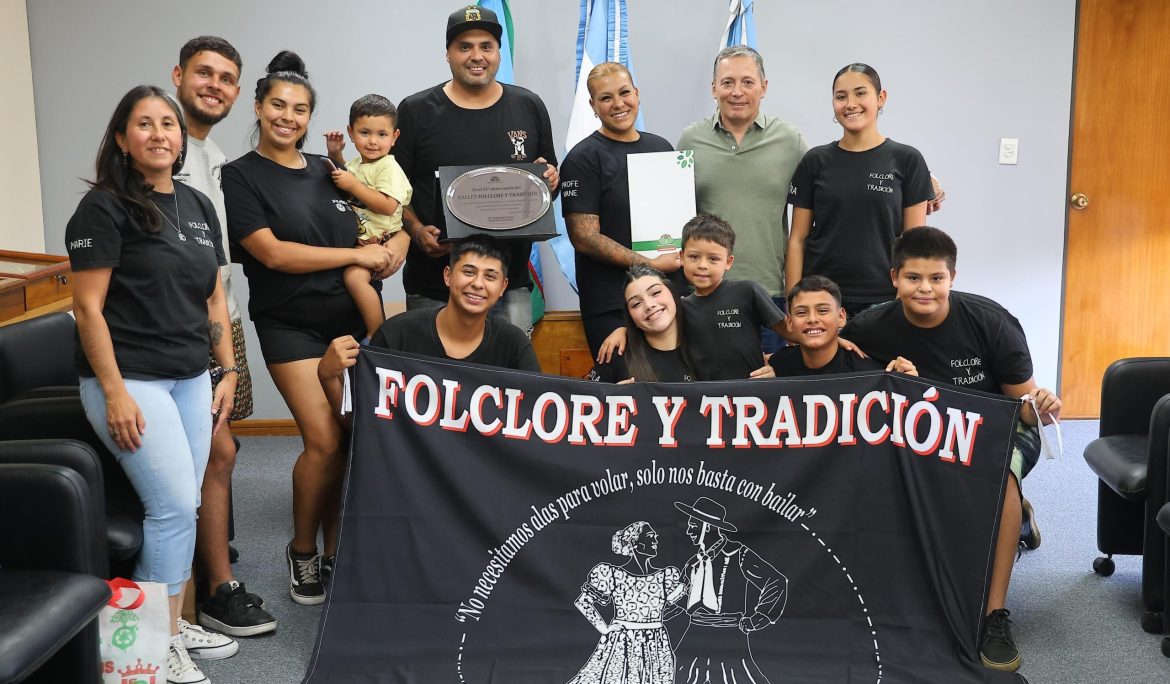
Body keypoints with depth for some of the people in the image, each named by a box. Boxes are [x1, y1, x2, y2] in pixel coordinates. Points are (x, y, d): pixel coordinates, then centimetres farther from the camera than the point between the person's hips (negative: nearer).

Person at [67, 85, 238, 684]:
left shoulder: (198, 206, 12)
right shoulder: (105, 206, -8)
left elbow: (214, 297, 17)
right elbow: (88, 306, -12)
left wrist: (228, 371, 11)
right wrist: (114, 393, -16)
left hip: (191, 378, 6)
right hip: (132, 380, -6)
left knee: (182, 507, 8)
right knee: (175, 506, -8)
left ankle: (173, 623, 22)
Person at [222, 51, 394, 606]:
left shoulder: (327, 171, 12)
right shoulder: (240, 177, -3)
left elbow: (360, 235, 21)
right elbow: (271, 252, -13)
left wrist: (383, 254, -3)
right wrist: (357, 256, -12)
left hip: (348, 318, 5)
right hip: (290, 324, -4)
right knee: (324, 441, -12)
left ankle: (334, 553, 16)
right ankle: (302, 551, 11)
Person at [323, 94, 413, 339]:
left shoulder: (389, 167, -13)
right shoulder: (356, 163, 13)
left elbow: (387, 206, -26)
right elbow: (342, 177, 37)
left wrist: (353, 184, -23)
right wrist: (335, 155, 18)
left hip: (379, 240, -10)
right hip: (358, 238, 10)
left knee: (355, 276, -29)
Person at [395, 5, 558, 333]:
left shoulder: (529, 108, 7)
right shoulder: (416, 111, 2)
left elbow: (550, 179, 16)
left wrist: (550, 178, -7)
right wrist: (417, 231, -13)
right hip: (432, 286, -1)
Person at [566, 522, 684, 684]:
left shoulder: (665, 576, 5)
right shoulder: (614, 575, -5)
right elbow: (582, 601, 1)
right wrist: (603, 627, -2)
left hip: (656, 649, 3)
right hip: (621, 647, -3)